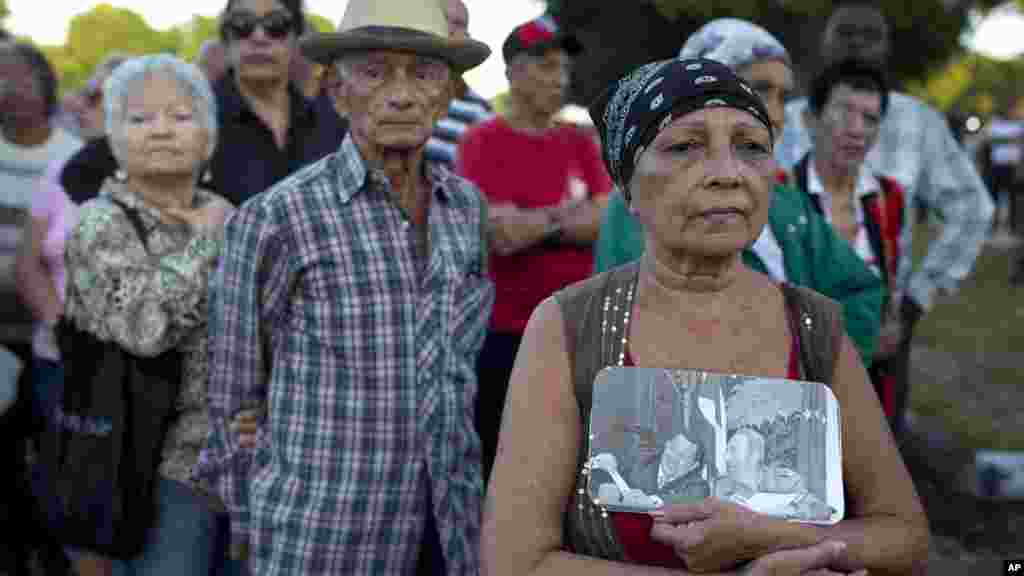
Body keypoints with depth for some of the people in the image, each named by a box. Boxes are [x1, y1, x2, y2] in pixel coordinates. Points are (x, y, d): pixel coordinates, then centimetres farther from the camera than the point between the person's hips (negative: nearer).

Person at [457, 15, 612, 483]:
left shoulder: (579, 142, 10)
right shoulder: (482, 141, -4)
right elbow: (500, 234, -15)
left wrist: (539, 223, -12)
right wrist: (573, 211, -9)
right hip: (504, 333, -4)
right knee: (495, 466, 5)